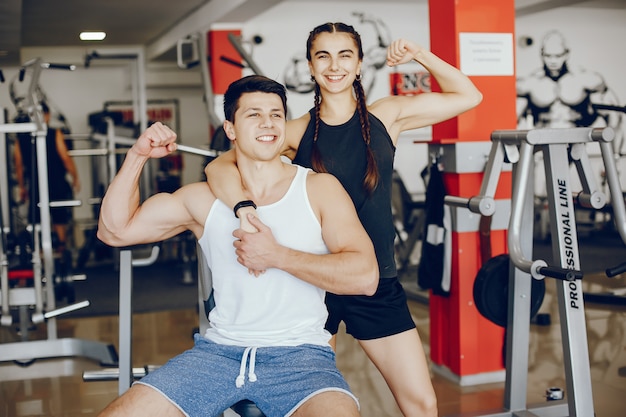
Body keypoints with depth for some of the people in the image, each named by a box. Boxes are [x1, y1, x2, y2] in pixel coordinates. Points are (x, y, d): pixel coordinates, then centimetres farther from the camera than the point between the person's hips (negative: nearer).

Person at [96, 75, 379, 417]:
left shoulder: (319, 189, 2)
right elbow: (114, 230, 9)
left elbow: (365, 276, -9)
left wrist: (278, 255, -15)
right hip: (220, 350, 3)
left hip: (299, 353, -2)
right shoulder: (204, 199, 9)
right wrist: (137, 156, -1)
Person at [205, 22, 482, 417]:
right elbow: (220, 166, -15)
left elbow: (468, 96, 7)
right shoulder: (298, 131, -4)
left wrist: (420, 54, -4)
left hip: (377, 281, 1)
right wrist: (245, 209, -33)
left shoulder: (386, 115, 2)